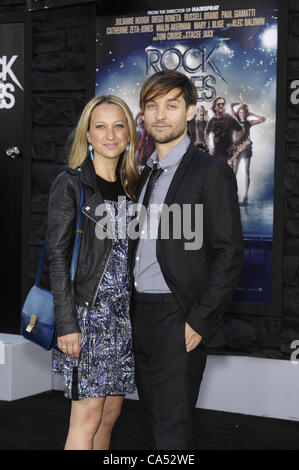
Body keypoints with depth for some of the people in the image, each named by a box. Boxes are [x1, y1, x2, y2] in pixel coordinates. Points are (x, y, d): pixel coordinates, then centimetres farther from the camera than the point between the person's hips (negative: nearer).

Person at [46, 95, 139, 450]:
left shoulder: (131, 187, 13)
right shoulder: (70, 184, -4)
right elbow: (57, 256, -9)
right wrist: (67, 324, -15)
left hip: (125, 314, 6)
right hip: (88, 311, -6)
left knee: (110, 414, 9)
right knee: (87, 418, -6)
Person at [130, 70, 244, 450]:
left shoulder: (211, 172, -8)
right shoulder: (145, 173, 15)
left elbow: (229, 253, -12)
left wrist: (199, 322, -16)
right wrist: (130, 312, 9)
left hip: (179, 319, -7)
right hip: (139, 316, 7)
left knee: (173, 428, -6)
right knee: (152, 422, 14)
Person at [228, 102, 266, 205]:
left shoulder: (249, 123, 5)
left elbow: (263, 119, -2)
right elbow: (231, 105, 1)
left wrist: (251, 114, 2)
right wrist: (240, 103, 10)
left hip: (247, 148, 0)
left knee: (247, 172, -1)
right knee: (234, 172, -3)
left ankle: (246, 196, -1)